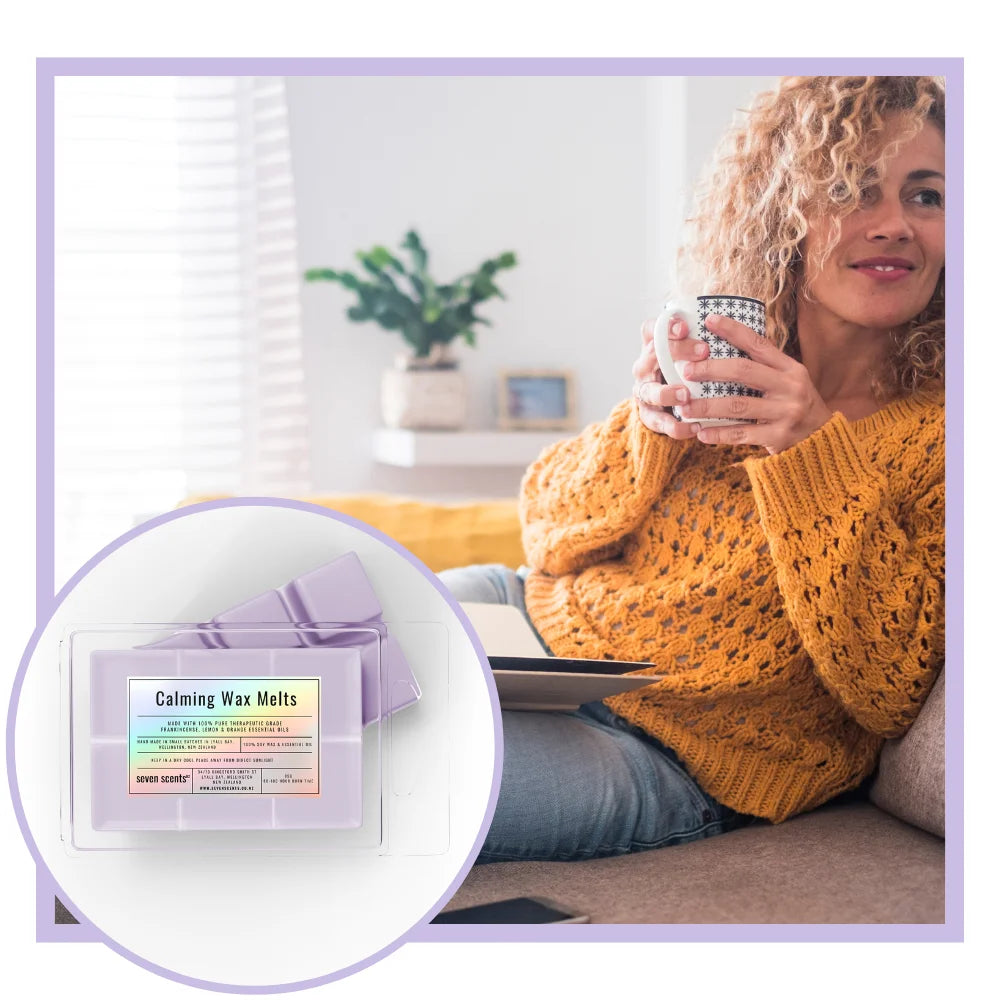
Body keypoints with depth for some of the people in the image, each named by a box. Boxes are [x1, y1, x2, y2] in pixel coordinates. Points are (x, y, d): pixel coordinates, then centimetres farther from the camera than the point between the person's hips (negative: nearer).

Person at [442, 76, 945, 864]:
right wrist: (648, 423, -16)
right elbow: (547, 531, 4)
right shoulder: (722, 364, 1)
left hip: (669, 762, -5)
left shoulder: (938, 431, -12)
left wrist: (818, 455, -26)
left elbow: (891, 694, -18)